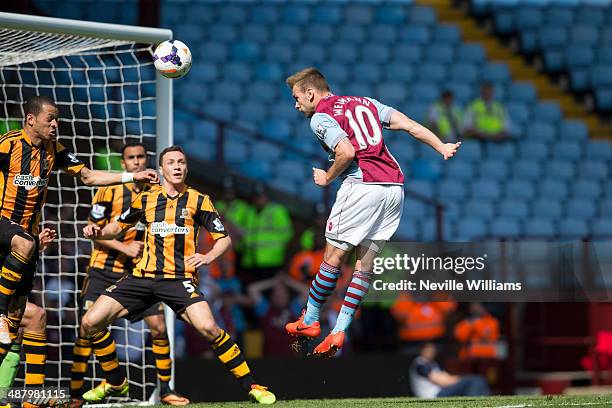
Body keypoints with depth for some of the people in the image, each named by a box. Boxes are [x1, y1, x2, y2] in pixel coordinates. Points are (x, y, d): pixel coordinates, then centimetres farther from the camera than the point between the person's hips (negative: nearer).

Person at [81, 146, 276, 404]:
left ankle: (252, 386, -16)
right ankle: (116, 383, 16)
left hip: (179, 278, -4)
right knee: (90, 323, -6)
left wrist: (208, 256, -16)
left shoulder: (198, 201, 3)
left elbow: (224, 239, 4)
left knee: (208, 328, -28)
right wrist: (97, 232, 1)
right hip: (143, 277, 4)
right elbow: (118, 227, 23)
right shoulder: (146, 199, 10)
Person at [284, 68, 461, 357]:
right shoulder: (365, 102, 22)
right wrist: (441, 147, 8)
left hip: (362, 186, -7)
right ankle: (339, 332, 7)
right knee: (366, 263, 7)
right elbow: (406, 124, 12)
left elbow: (346, 151, -15)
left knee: (333, 258, 3)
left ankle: (309, 322, 12)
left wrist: (327, 178, 1)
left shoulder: (320, 117, 1)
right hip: (394, 187, 7)